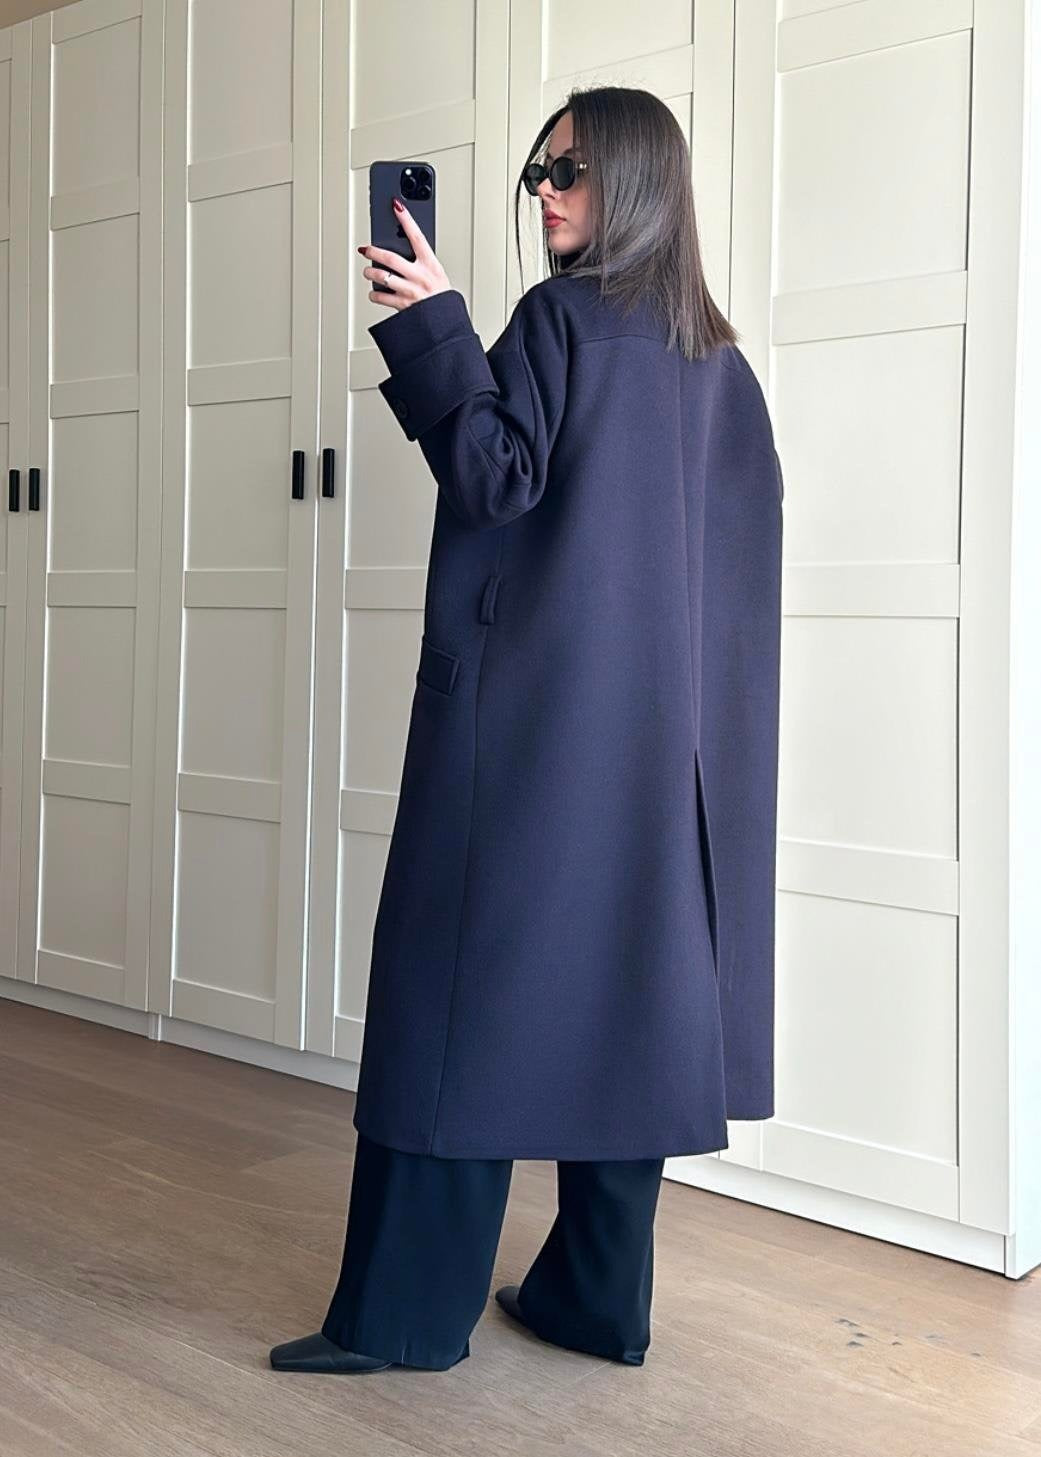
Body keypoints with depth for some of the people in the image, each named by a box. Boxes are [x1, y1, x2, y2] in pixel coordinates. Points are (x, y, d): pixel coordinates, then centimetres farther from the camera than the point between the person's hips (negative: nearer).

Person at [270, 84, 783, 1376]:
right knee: (619, 981, 9)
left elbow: (496, 478, -15)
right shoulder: (717, 358, 15)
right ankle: (601, 1297, 16)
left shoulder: (561, 315, -6)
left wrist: (431, 328, -13)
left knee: (471, 980, -3)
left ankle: (406, 1310, 5)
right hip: (659, 726, 7)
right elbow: (748, 533, 16)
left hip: (528, 706, -7)